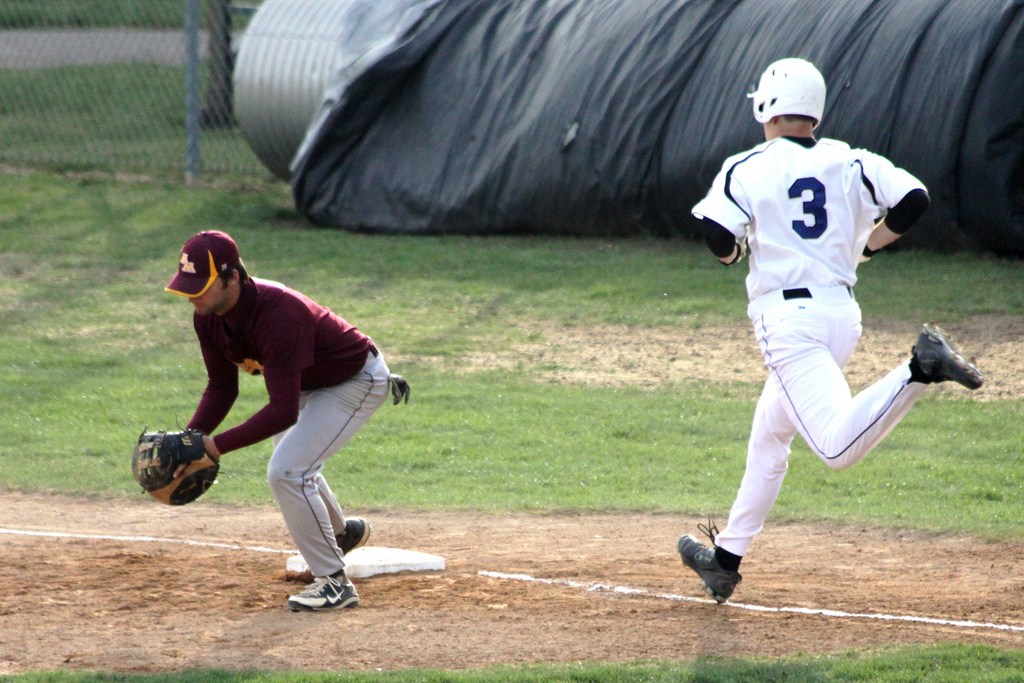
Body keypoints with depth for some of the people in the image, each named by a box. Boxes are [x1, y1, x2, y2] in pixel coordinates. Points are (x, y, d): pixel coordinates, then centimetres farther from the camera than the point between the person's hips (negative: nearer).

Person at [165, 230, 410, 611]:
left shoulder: (277, 314, -41)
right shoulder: (209, 316, -15)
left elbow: (283, 411, -42)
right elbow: (221, 387, -5)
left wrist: (216, 446, -44)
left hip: (358, 382, -9)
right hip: (310, 383, 9)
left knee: (287, 471, -20)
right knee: (292, 467, 27)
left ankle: (335, 583, -10)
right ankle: (341, 532, 56)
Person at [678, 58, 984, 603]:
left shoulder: (747, 169, -2)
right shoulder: (850, 163, 10)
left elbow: (720, 241, -13)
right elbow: (913, 198, -1)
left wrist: (734, 250, 12)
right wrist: (862, 246, 13)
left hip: (787, 317, -7)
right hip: (842, 311, 7)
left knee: (839, 446, -23)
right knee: (769, 437, 22)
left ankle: (920, 369, -42)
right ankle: (726, 559, 28)